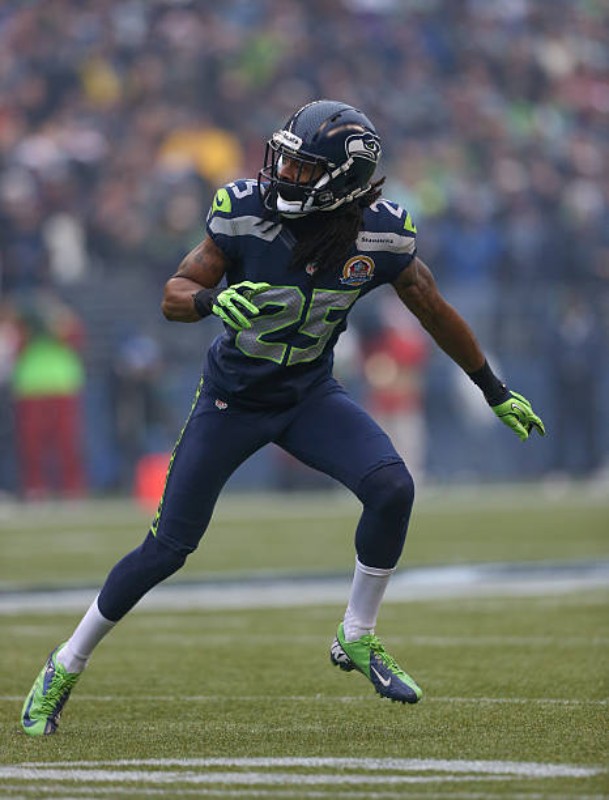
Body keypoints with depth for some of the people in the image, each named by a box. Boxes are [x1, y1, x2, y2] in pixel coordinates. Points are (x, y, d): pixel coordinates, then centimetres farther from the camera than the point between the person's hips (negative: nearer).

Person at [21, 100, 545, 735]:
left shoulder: (380, 236, -17)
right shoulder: (246, 214, -23)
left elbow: (435, 312, 0)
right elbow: (173, 294, -15)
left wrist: (497, 394, 10)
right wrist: (214, 301, -39)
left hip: (310, 396, 2)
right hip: (232, 399, -2)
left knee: (392, 488, -22)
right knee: (167, 548, -2)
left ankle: (357, 642, -2)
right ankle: (65, 668, 17)